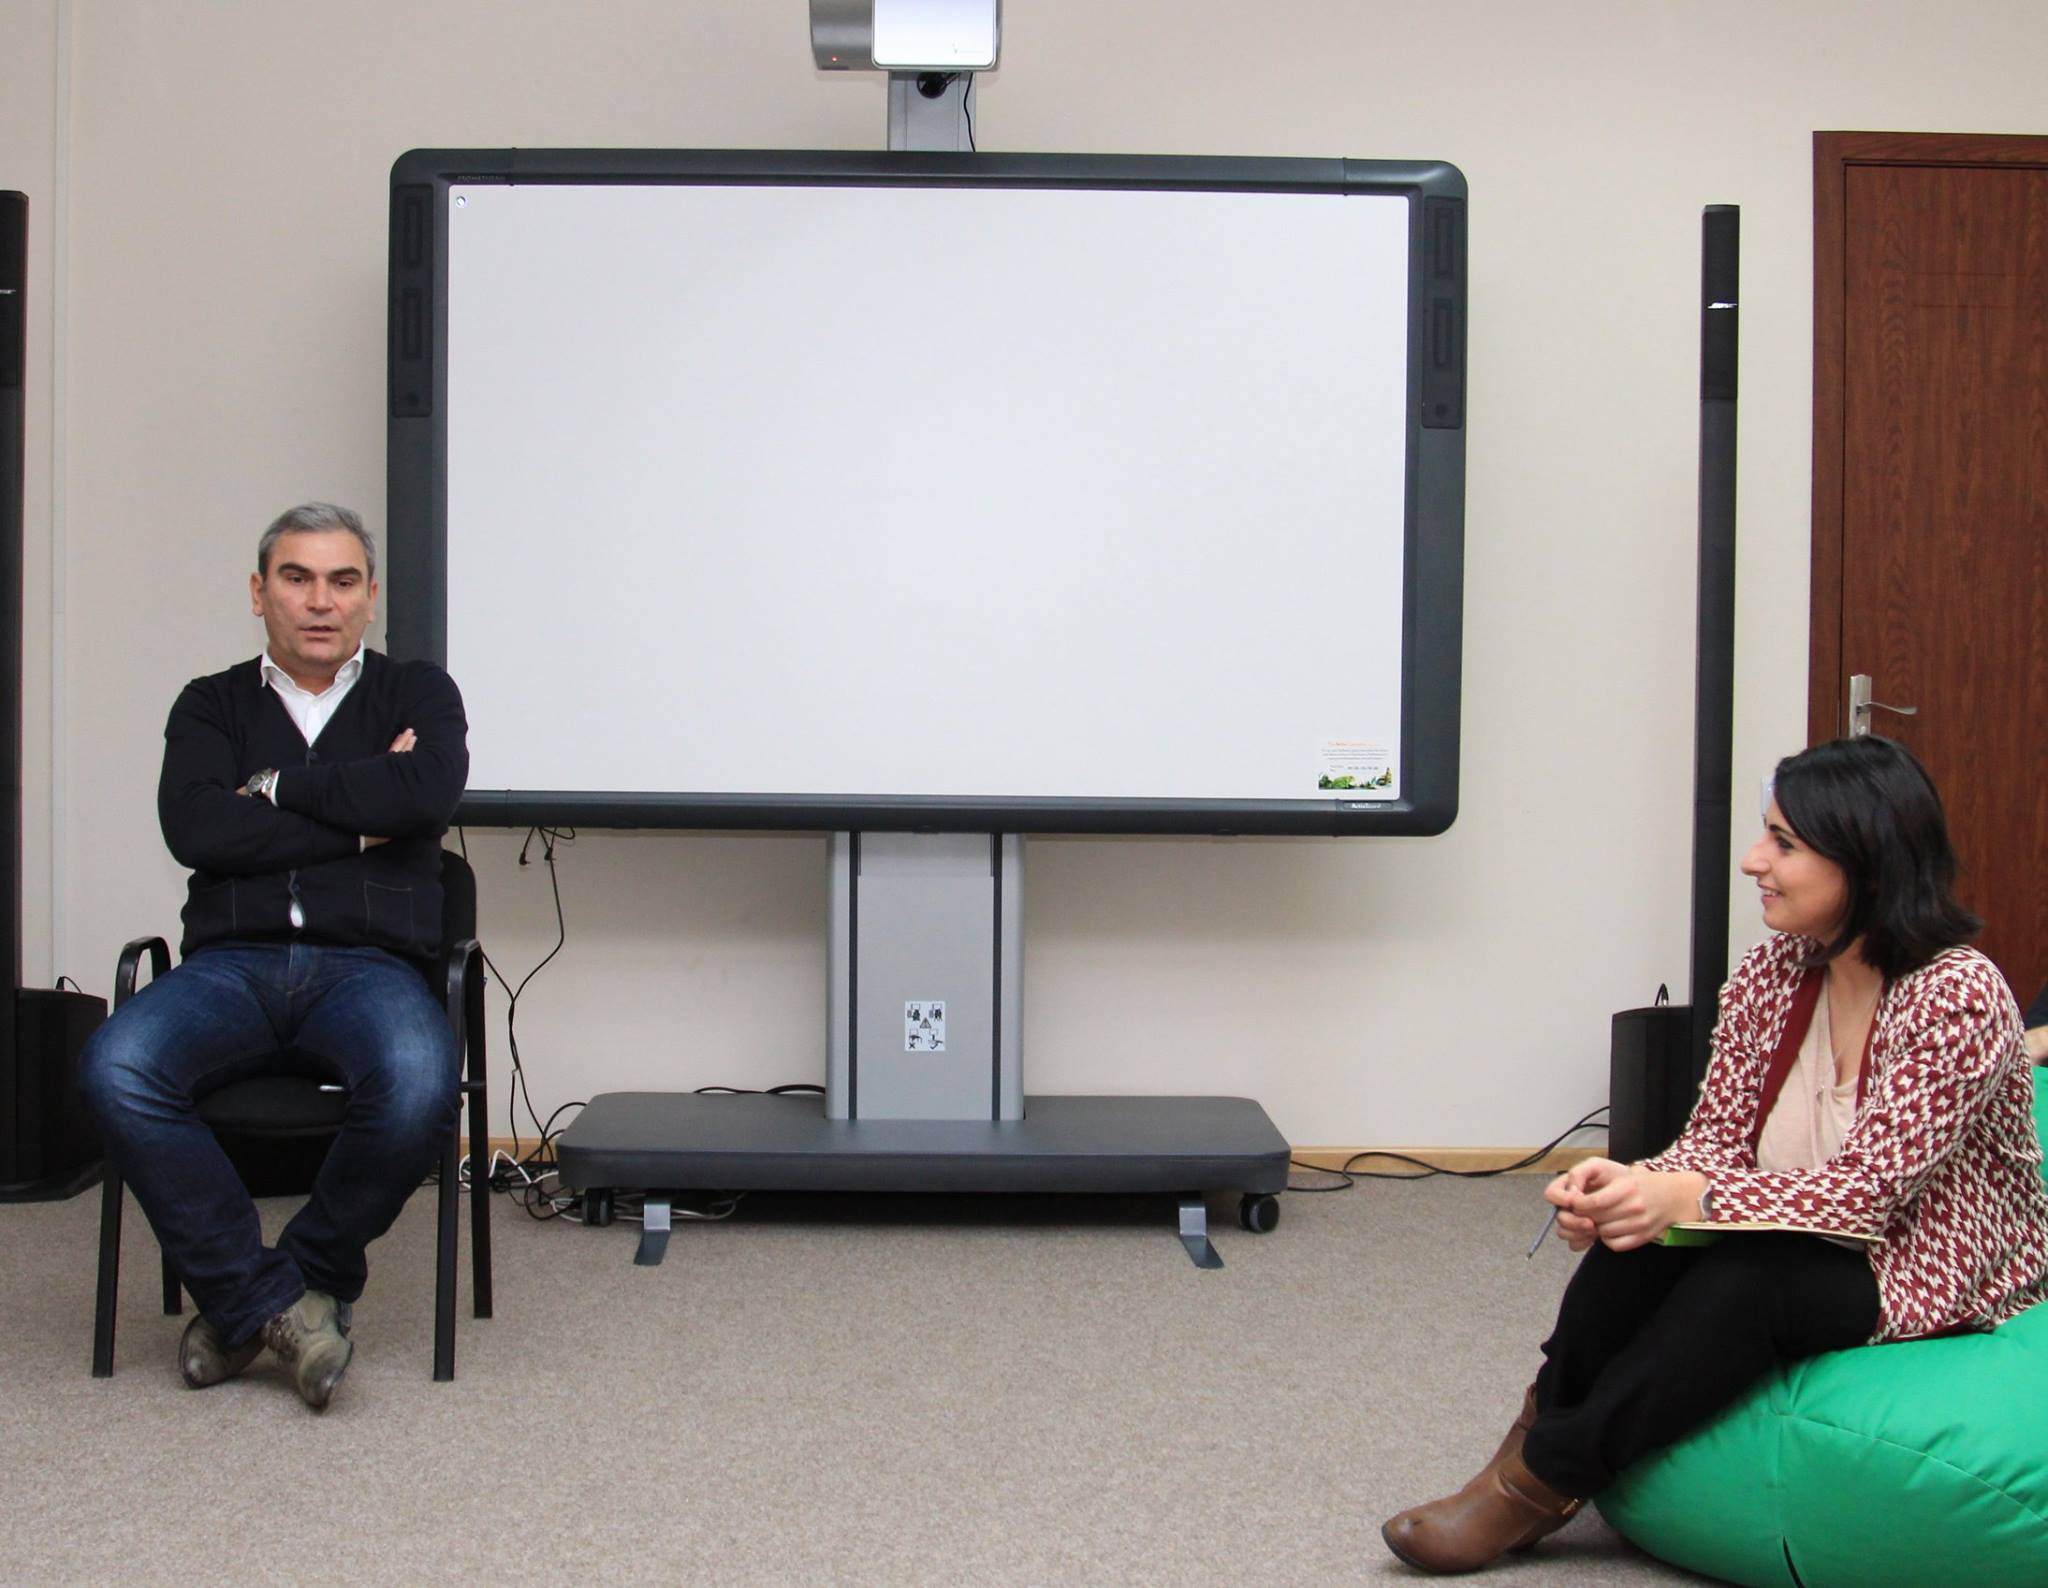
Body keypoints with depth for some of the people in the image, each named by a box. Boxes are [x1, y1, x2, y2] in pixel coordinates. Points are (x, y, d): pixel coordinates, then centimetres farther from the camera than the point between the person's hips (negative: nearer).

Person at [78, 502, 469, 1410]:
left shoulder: (416, 694, 17)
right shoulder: (213, 706, 20)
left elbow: (431, 789, -7)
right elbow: (194, 829, -1)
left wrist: (278, 788, 0)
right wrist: (359, 818, -2)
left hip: (367, 964, -1)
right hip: (233, 962, 2)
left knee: (419, 1084, -36)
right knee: (115, 1069, -31)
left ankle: (312, 1274, -8)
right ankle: (270, 1300, -18)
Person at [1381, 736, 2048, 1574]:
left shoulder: (1958, 997, -21)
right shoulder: (1773, 972, -1)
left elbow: (1866, 1191, -26)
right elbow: (1715, 1140, -2)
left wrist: (1688, 1196, -38)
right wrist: (1632, 1186, -25)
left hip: (1934, 1277, -5)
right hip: (1798, 1242, 6)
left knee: (1745, 1277, -33)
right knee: (1638, 1239, -25)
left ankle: (1542, 1482, -19)